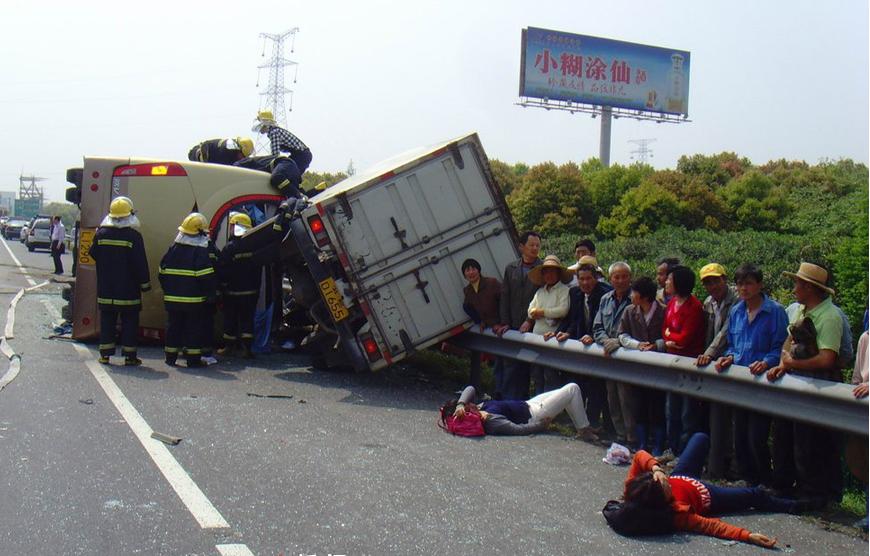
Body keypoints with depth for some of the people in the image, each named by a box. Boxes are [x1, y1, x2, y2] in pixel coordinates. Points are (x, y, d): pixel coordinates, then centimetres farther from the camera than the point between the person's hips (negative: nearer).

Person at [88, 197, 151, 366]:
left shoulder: (101, 233, -1)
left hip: (105, 290, 3)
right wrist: (145, 283, -1)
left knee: (107, 321, 11)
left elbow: (93, 254, 12)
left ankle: (105, 354, 12)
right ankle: (129, 356, 5)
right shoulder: (133, 236, -11)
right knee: (129, 322, 4)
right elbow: (141, 263, -9)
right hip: (128, 291, -3)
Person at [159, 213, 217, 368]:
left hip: (172, 298, 5)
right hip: (194, 299, -5)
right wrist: (211, 295, -7)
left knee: (174, 325, 13)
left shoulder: (173, 248, 7)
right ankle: (193, 358, 2)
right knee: (194, 327, 2)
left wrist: (167, 290, 19)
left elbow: (162, 272, 12)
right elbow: (207, 277, -16)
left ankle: (170, 356, 17)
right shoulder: (201, 251, -11)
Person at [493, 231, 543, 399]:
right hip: (513, 327, 3)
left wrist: (530, 321, -12)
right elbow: (504, 298, 12)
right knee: (511, 366, 3)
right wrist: (504, 323, 4)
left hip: (533, 327, -3)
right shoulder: (511, 268, 13)